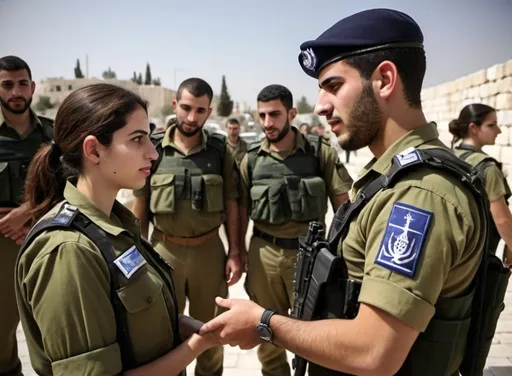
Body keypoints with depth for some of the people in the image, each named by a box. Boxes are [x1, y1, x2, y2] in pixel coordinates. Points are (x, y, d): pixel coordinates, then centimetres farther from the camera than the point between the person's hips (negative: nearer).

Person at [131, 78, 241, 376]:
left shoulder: (220, 150, -3)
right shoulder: (153, 148, -4)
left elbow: (231, 204, 0)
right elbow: (140, 205, 2)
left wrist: (235, 252, -2)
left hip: (209, 248, 1)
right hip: (164, 248, 0)